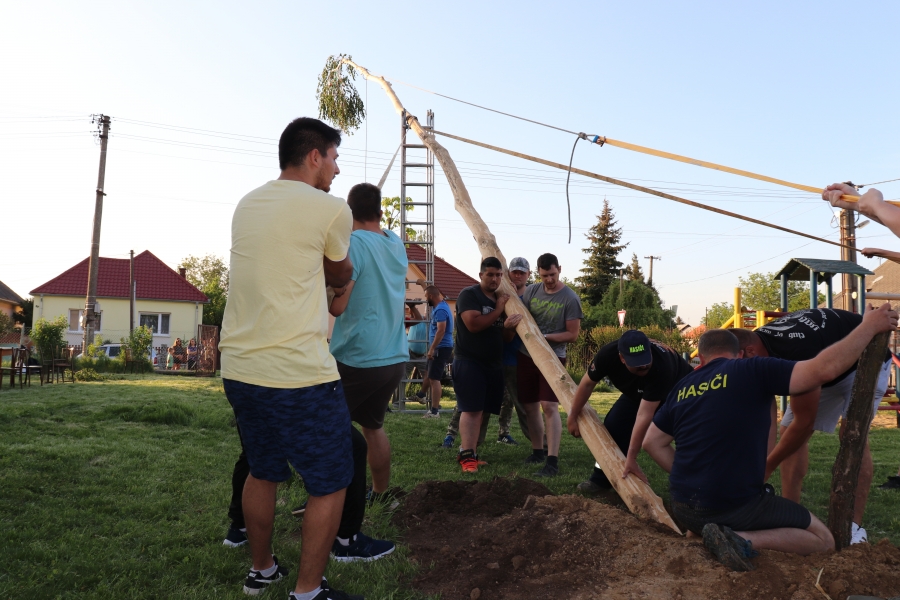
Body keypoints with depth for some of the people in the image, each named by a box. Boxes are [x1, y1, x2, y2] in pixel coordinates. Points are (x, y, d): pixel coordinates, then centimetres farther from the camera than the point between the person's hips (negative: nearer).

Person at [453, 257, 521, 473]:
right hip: (469, 362, -7)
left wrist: (508, 325, -12)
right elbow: (473, 324, -22)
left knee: (480, 409, 7)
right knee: (471, 409, -12)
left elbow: (508, 337, 12)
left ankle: (469, 452, 13)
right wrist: (498, 310, -13)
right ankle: (466, 455, -13)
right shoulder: (469, 294, -7)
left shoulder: (503, 299, 15)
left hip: (494, 364, 7)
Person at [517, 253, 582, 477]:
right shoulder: (531, 291, 3)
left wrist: (545, 337, -18)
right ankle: (537, 451, 28)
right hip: (526, 355, 5)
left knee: (549, 406, -14)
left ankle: (552, 461, -11)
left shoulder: (570, 299, -9)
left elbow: (572, 334, -8)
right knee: (530, 406, 12)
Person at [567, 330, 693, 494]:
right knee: (613, 425, -4)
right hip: (638, 391, 4)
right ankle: (601, 479, 10)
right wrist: (573, 416, -7)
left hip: (676, 391, -4)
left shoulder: (662, 366, -45)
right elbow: (588, 383, -15)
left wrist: (631, 458, -39)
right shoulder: (608, 354, -34)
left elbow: (644, 415, -43)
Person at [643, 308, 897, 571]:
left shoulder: (682, 388, 7)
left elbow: (652, 442, 12)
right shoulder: (754, 371, -7)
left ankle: (695, 534, 9)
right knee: (823, 539, 13)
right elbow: (824, 369, -14)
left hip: (683, 508, 6)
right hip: (736, 507, -6)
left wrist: (690, 480, 16)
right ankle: (743, 540, -10)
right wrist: (869, 327, -2)